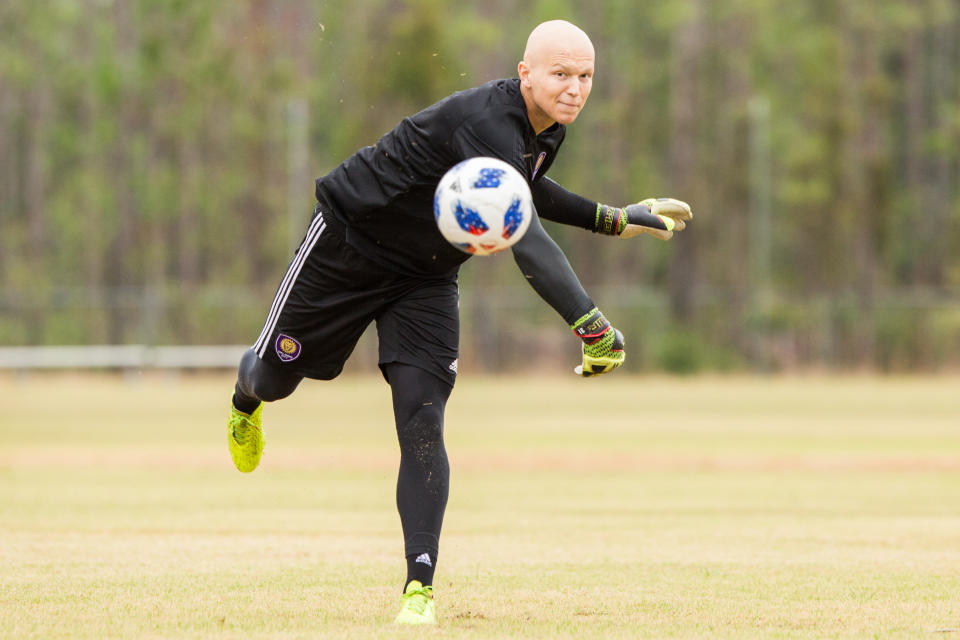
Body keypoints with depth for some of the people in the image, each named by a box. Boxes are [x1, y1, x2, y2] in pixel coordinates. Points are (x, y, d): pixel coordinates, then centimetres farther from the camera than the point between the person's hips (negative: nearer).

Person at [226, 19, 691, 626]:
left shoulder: (548, 128, -8)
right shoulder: (484, 120, -36)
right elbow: (523, 236, -48)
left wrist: (615, 219, 11)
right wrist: (590, 325, -58)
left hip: (426, 280, 6)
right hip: (348, 245, -6)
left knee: (422, 426, -11)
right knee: (276, 377, 12)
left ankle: (420, 584, -11)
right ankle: (248, 397, 51)